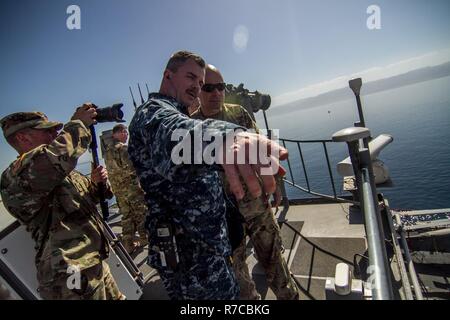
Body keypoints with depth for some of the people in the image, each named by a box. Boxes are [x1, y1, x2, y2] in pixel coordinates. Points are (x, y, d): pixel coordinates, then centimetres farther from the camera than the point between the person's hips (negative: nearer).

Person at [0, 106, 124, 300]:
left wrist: (95, 183, 0)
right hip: (72, 276, -8)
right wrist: (78, 123, -21)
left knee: (116, 297, 22)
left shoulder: (62, 172, 12)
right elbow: (53, 160, -38)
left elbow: (83, 199, 24)